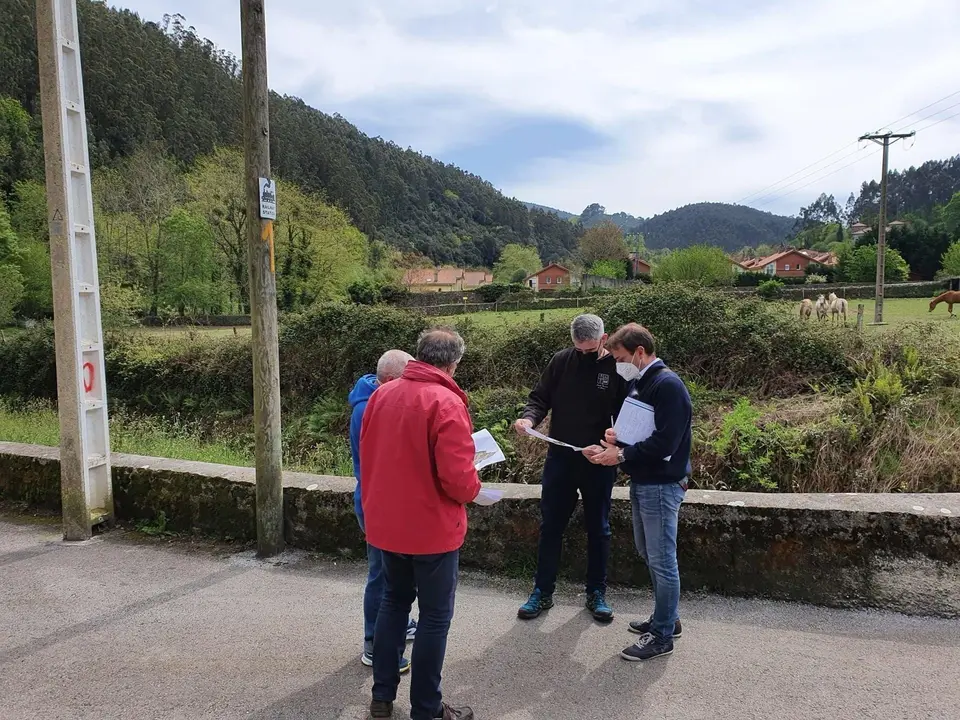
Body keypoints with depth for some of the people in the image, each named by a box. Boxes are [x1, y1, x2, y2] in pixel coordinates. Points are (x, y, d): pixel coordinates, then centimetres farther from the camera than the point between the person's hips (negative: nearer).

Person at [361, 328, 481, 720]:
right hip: (432, 527, -6)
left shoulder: (381, 394, 1)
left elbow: (368, 455, 9)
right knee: (435, 615, 10)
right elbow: (457, 477, -24)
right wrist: (473, 487, -2)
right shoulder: (445, 402, -20)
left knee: (393, 601, 22)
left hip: (386, 522, 7)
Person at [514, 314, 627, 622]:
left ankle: (596, 593, 29)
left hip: (598, 462, -2)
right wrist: (529, 418, -18)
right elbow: (540, 398, 3)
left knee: (598, 529, 13)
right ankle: (542, 592, 24)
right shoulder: (561, 361, -2)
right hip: (560, 458, 2)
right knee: (550, 527, 10)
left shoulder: (617, 368, -9)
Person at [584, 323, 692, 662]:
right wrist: (618, 434, 1)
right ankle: (666, 618, 35)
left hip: (661, 485, -10)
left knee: (662, 560, 2)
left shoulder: (668, 385, -19)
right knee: (648, 554, 20)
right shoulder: (637, 383, 10)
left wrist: (620, 456, -19)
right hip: (641, 482, 10)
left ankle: (662, 636, 15)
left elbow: (664, 444, -24)